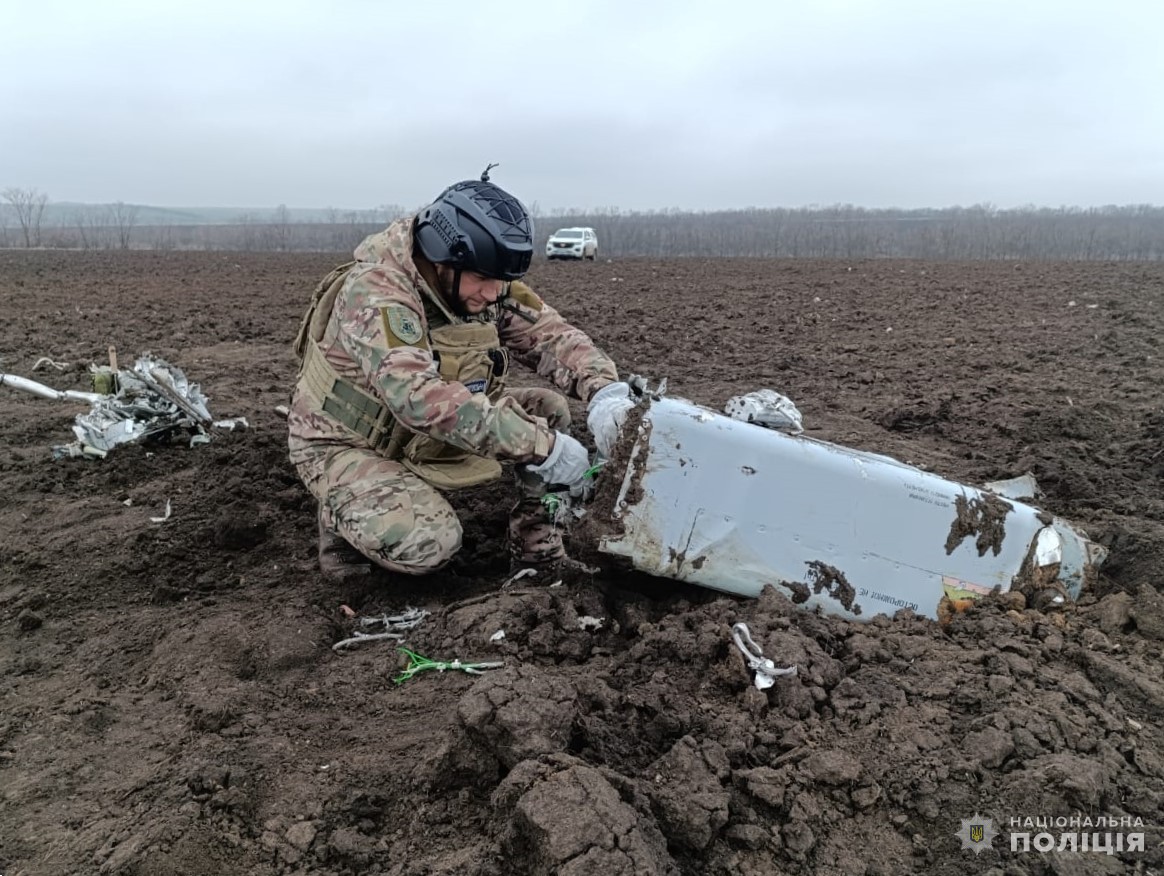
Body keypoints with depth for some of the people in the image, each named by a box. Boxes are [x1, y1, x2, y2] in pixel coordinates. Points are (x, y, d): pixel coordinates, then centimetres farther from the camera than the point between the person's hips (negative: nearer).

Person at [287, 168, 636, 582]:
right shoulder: (374, 291, -31)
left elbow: (551, 334, -10)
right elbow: (420, 397, -43)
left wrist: (605, 391, -33)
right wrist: (543, 446, -45)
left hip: (429, 436, 7)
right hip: (348, 443, -6)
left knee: (549, 410, -8)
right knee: (428, 543, -32)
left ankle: (538, 545, 5)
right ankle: (343, 518, 0)